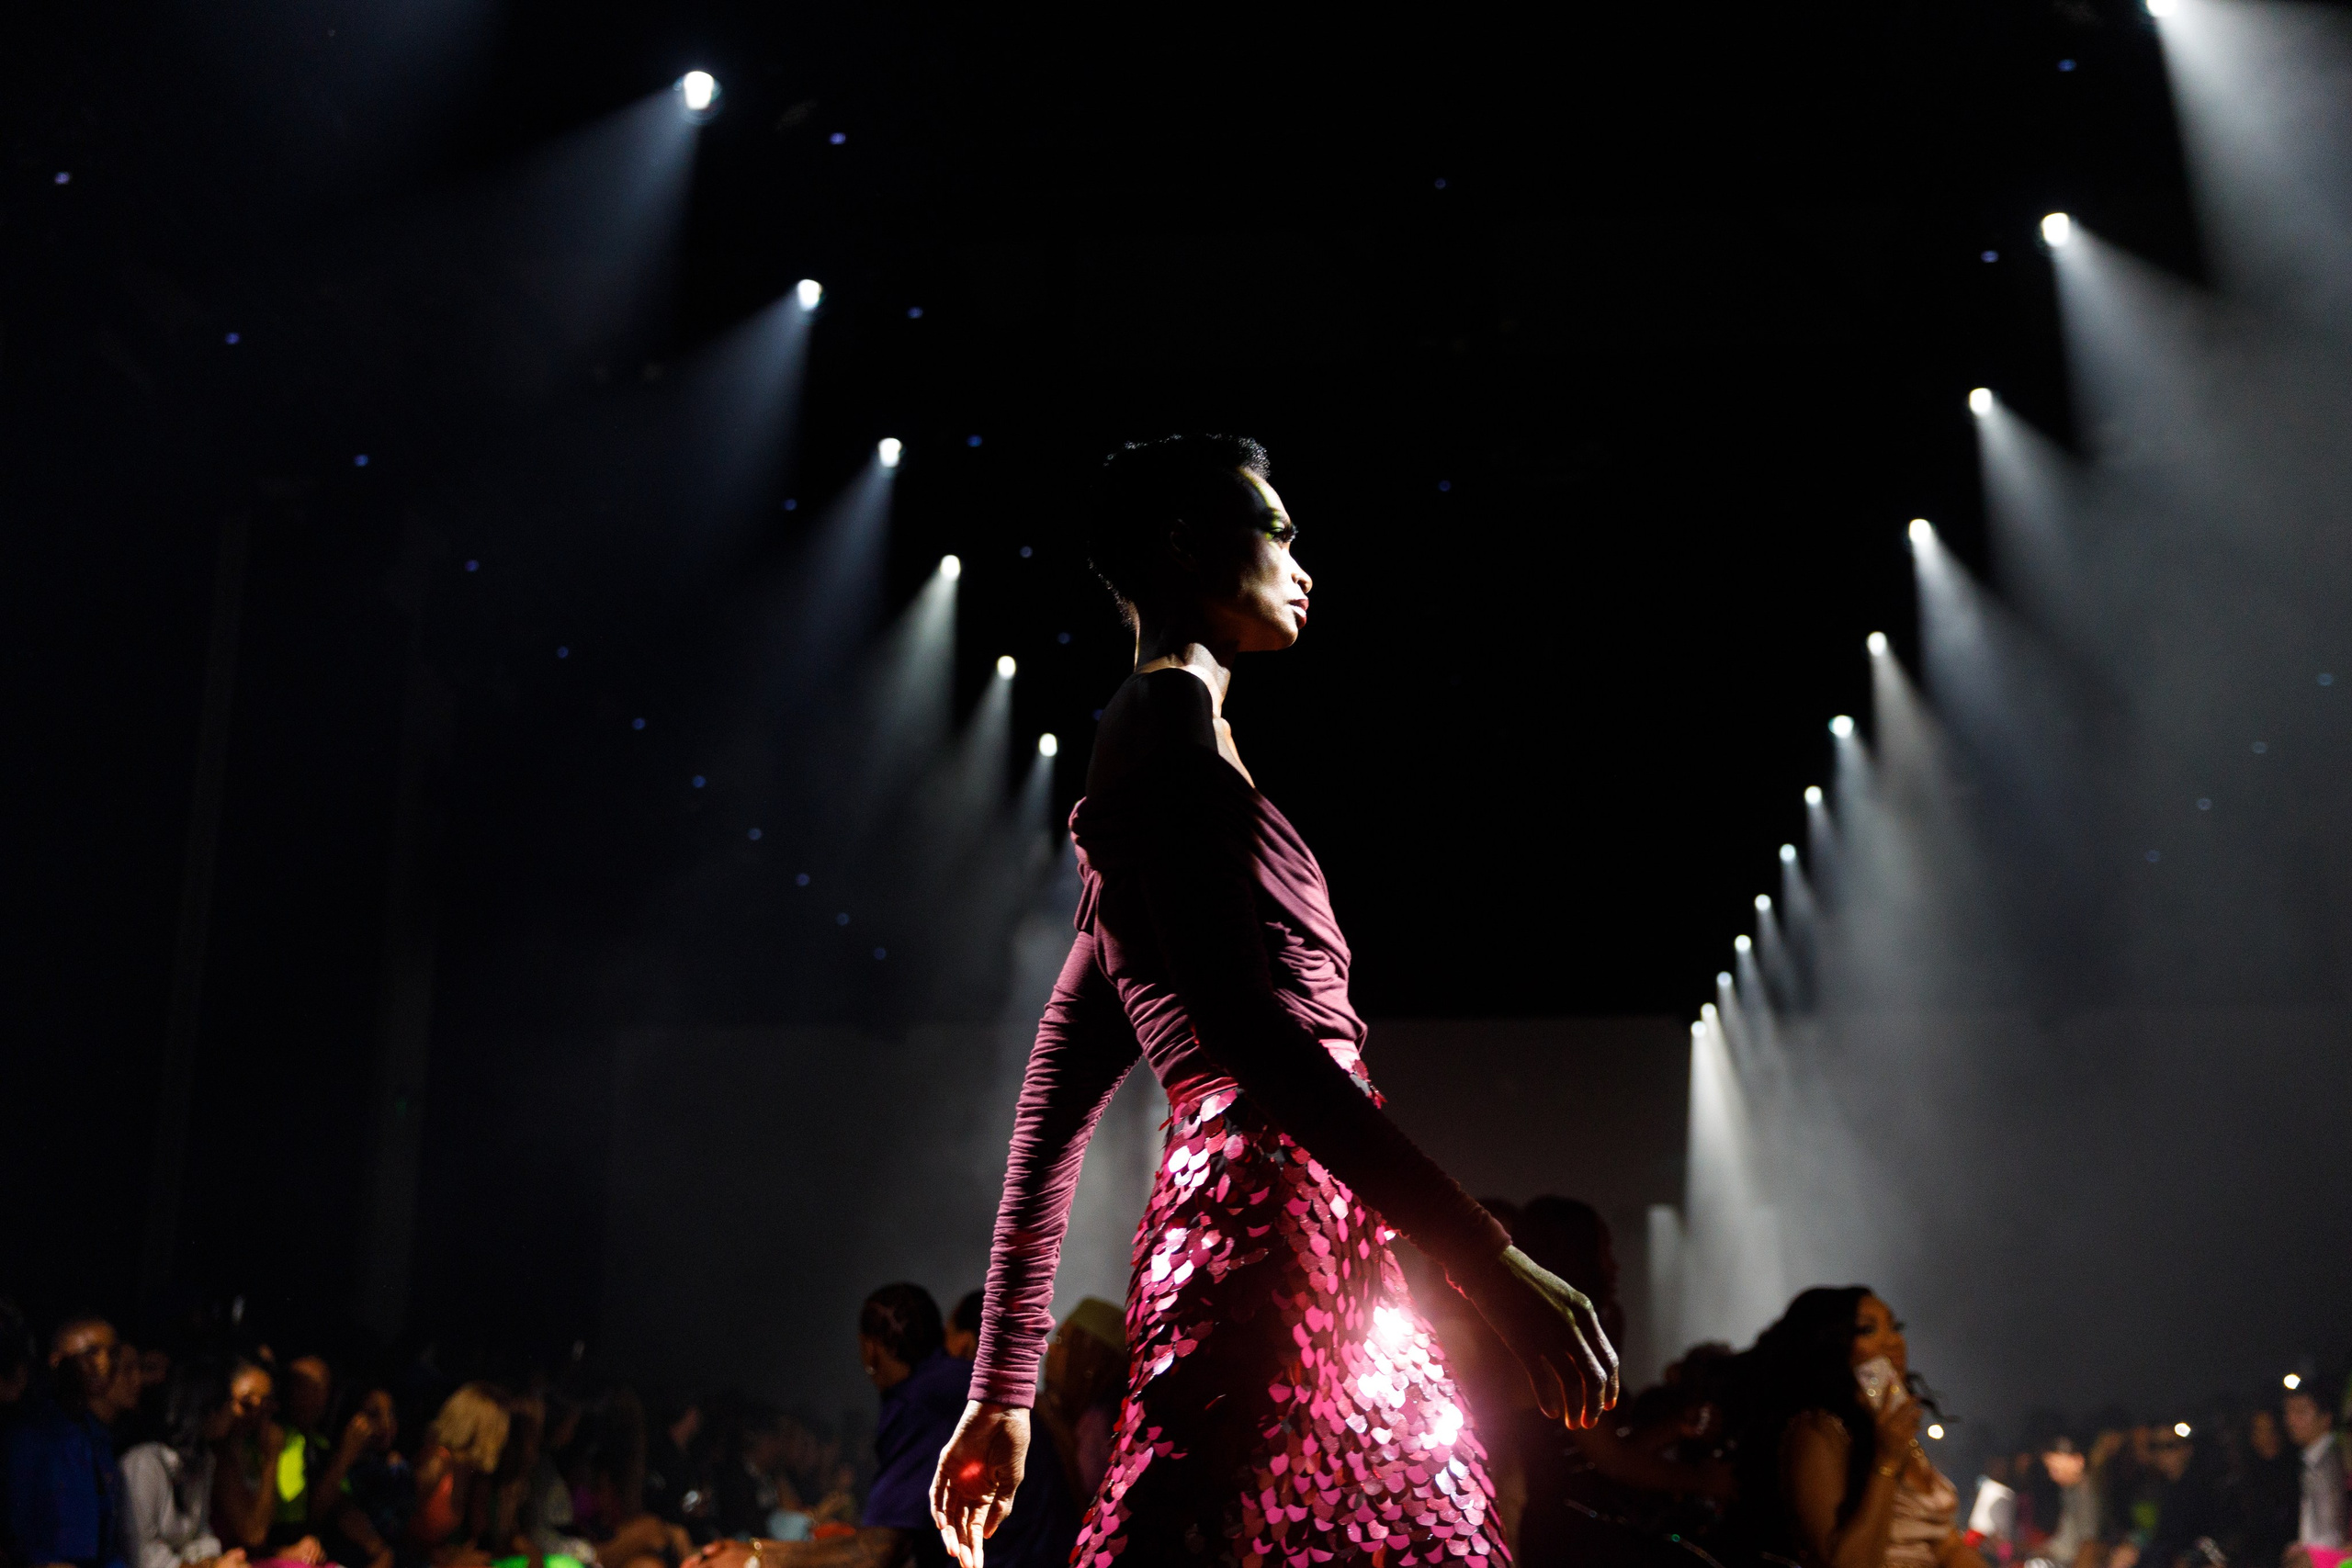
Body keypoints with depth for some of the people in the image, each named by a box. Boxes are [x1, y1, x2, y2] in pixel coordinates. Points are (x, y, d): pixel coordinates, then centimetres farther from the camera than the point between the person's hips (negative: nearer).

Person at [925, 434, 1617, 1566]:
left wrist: (1003, 1389, 21)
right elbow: (1238, 1016, -19)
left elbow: (1055, 1099, 23)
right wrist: (1483, 1252, -22)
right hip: (1275, 1220, -10)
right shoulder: (1169, 716, -4)